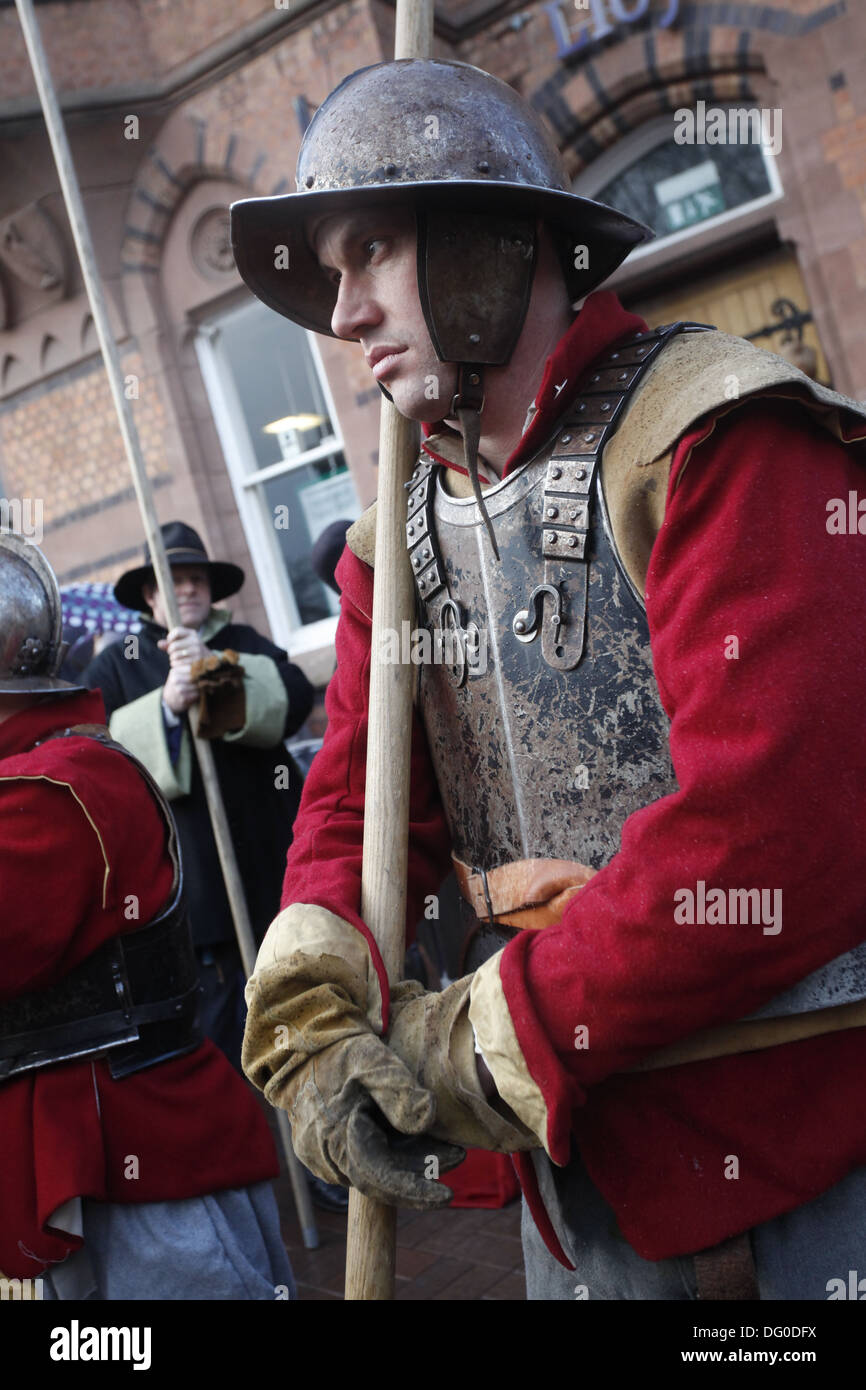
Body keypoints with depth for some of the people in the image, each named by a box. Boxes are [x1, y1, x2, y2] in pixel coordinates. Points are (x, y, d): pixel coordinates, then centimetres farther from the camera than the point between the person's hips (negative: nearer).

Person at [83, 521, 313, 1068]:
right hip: (195, 876, -2)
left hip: (273, 860, 2)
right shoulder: (115, 668, 9)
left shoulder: (244, 642, 14)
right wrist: (165, 706, -19)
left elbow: (296, 695, -5)